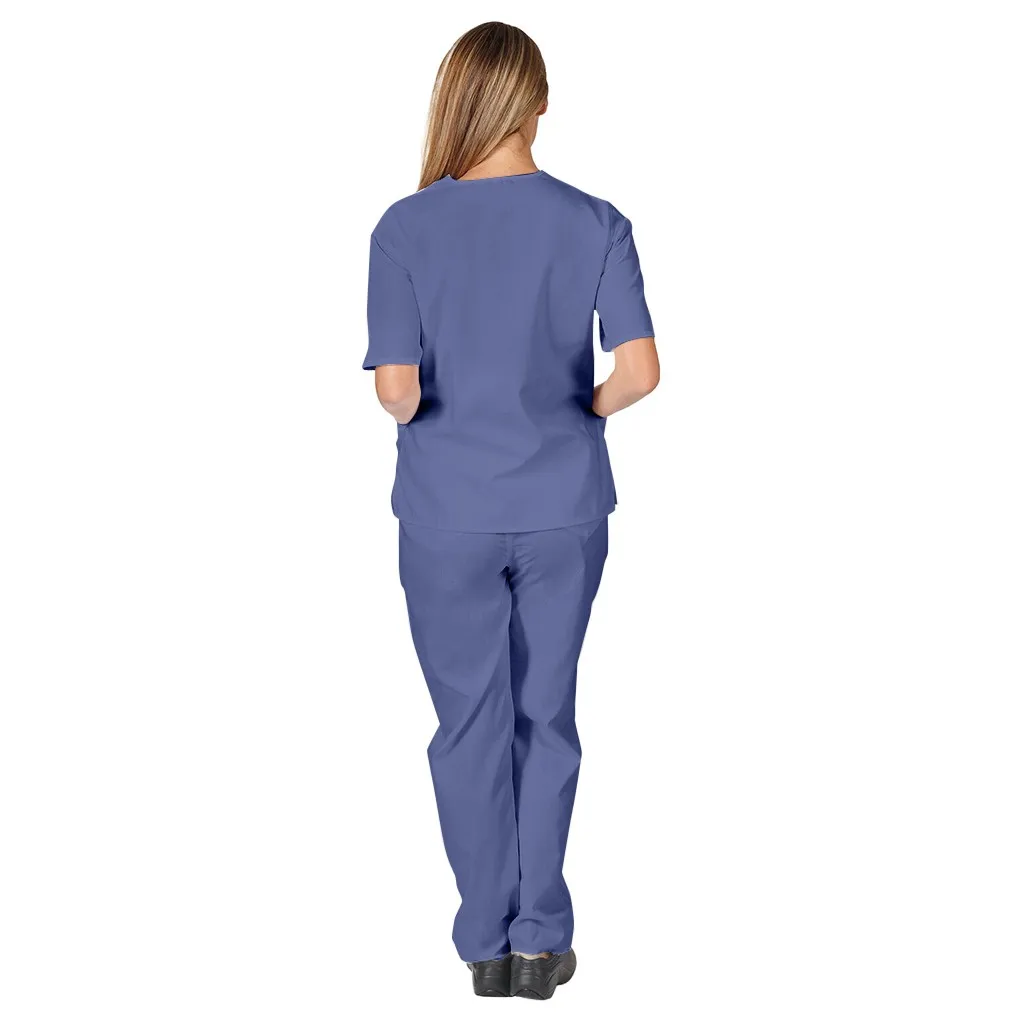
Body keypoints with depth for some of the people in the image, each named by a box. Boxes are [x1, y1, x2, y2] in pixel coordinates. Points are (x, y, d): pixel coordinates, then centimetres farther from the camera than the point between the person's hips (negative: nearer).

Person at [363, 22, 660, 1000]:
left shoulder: (405, 229, -11)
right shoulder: (596, 224, -7)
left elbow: (396, 389, -17)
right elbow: (639, 370, -14)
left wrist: (421, 415, 6)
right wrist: (584, 411, 6)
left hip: (447, 513, -1)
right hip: (562, 506, 1)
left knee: (469, 722, 11)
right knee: (546, 716, 14)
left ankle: (486, 941, 20)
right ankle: (540, 939, 18)